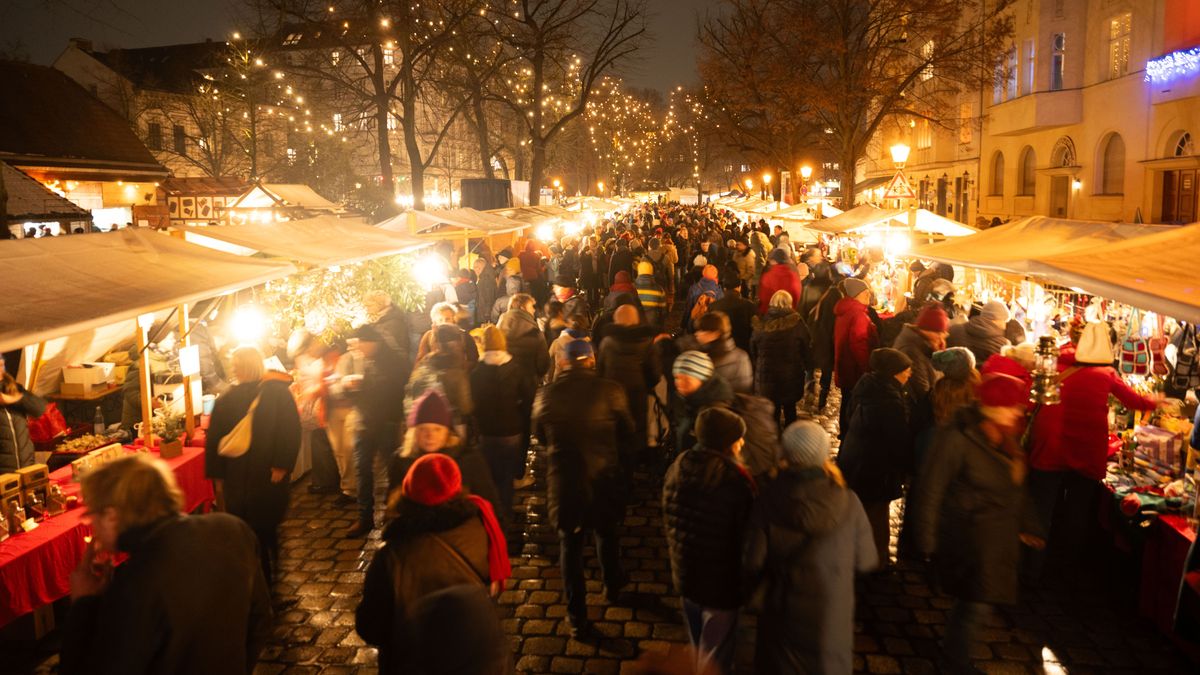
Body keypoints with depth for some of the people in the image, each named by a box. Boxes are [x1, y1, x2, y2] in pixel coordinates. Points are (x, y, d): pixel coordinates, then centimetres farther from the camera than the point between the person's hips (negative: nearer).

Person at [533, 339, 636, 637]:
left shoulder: (546, 395, -9)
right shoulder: (610, 391, -13)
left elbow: (540, 434, 7)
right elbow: (627, 435, -2)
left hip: (563, 480, 0)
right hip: (604, 476, 0)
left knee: (570, 544, 12)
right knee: (606, 533, 24)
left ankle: (577, 616, 17)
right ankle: (612, 586, 45)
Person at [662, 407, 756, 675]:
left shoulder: (678, 466, -5)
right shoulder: (734, 478, -27)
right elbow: (747, 531, -19)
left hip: (684, 571, 7)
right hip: (721, 580, -6)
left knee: (699, 649, 29)